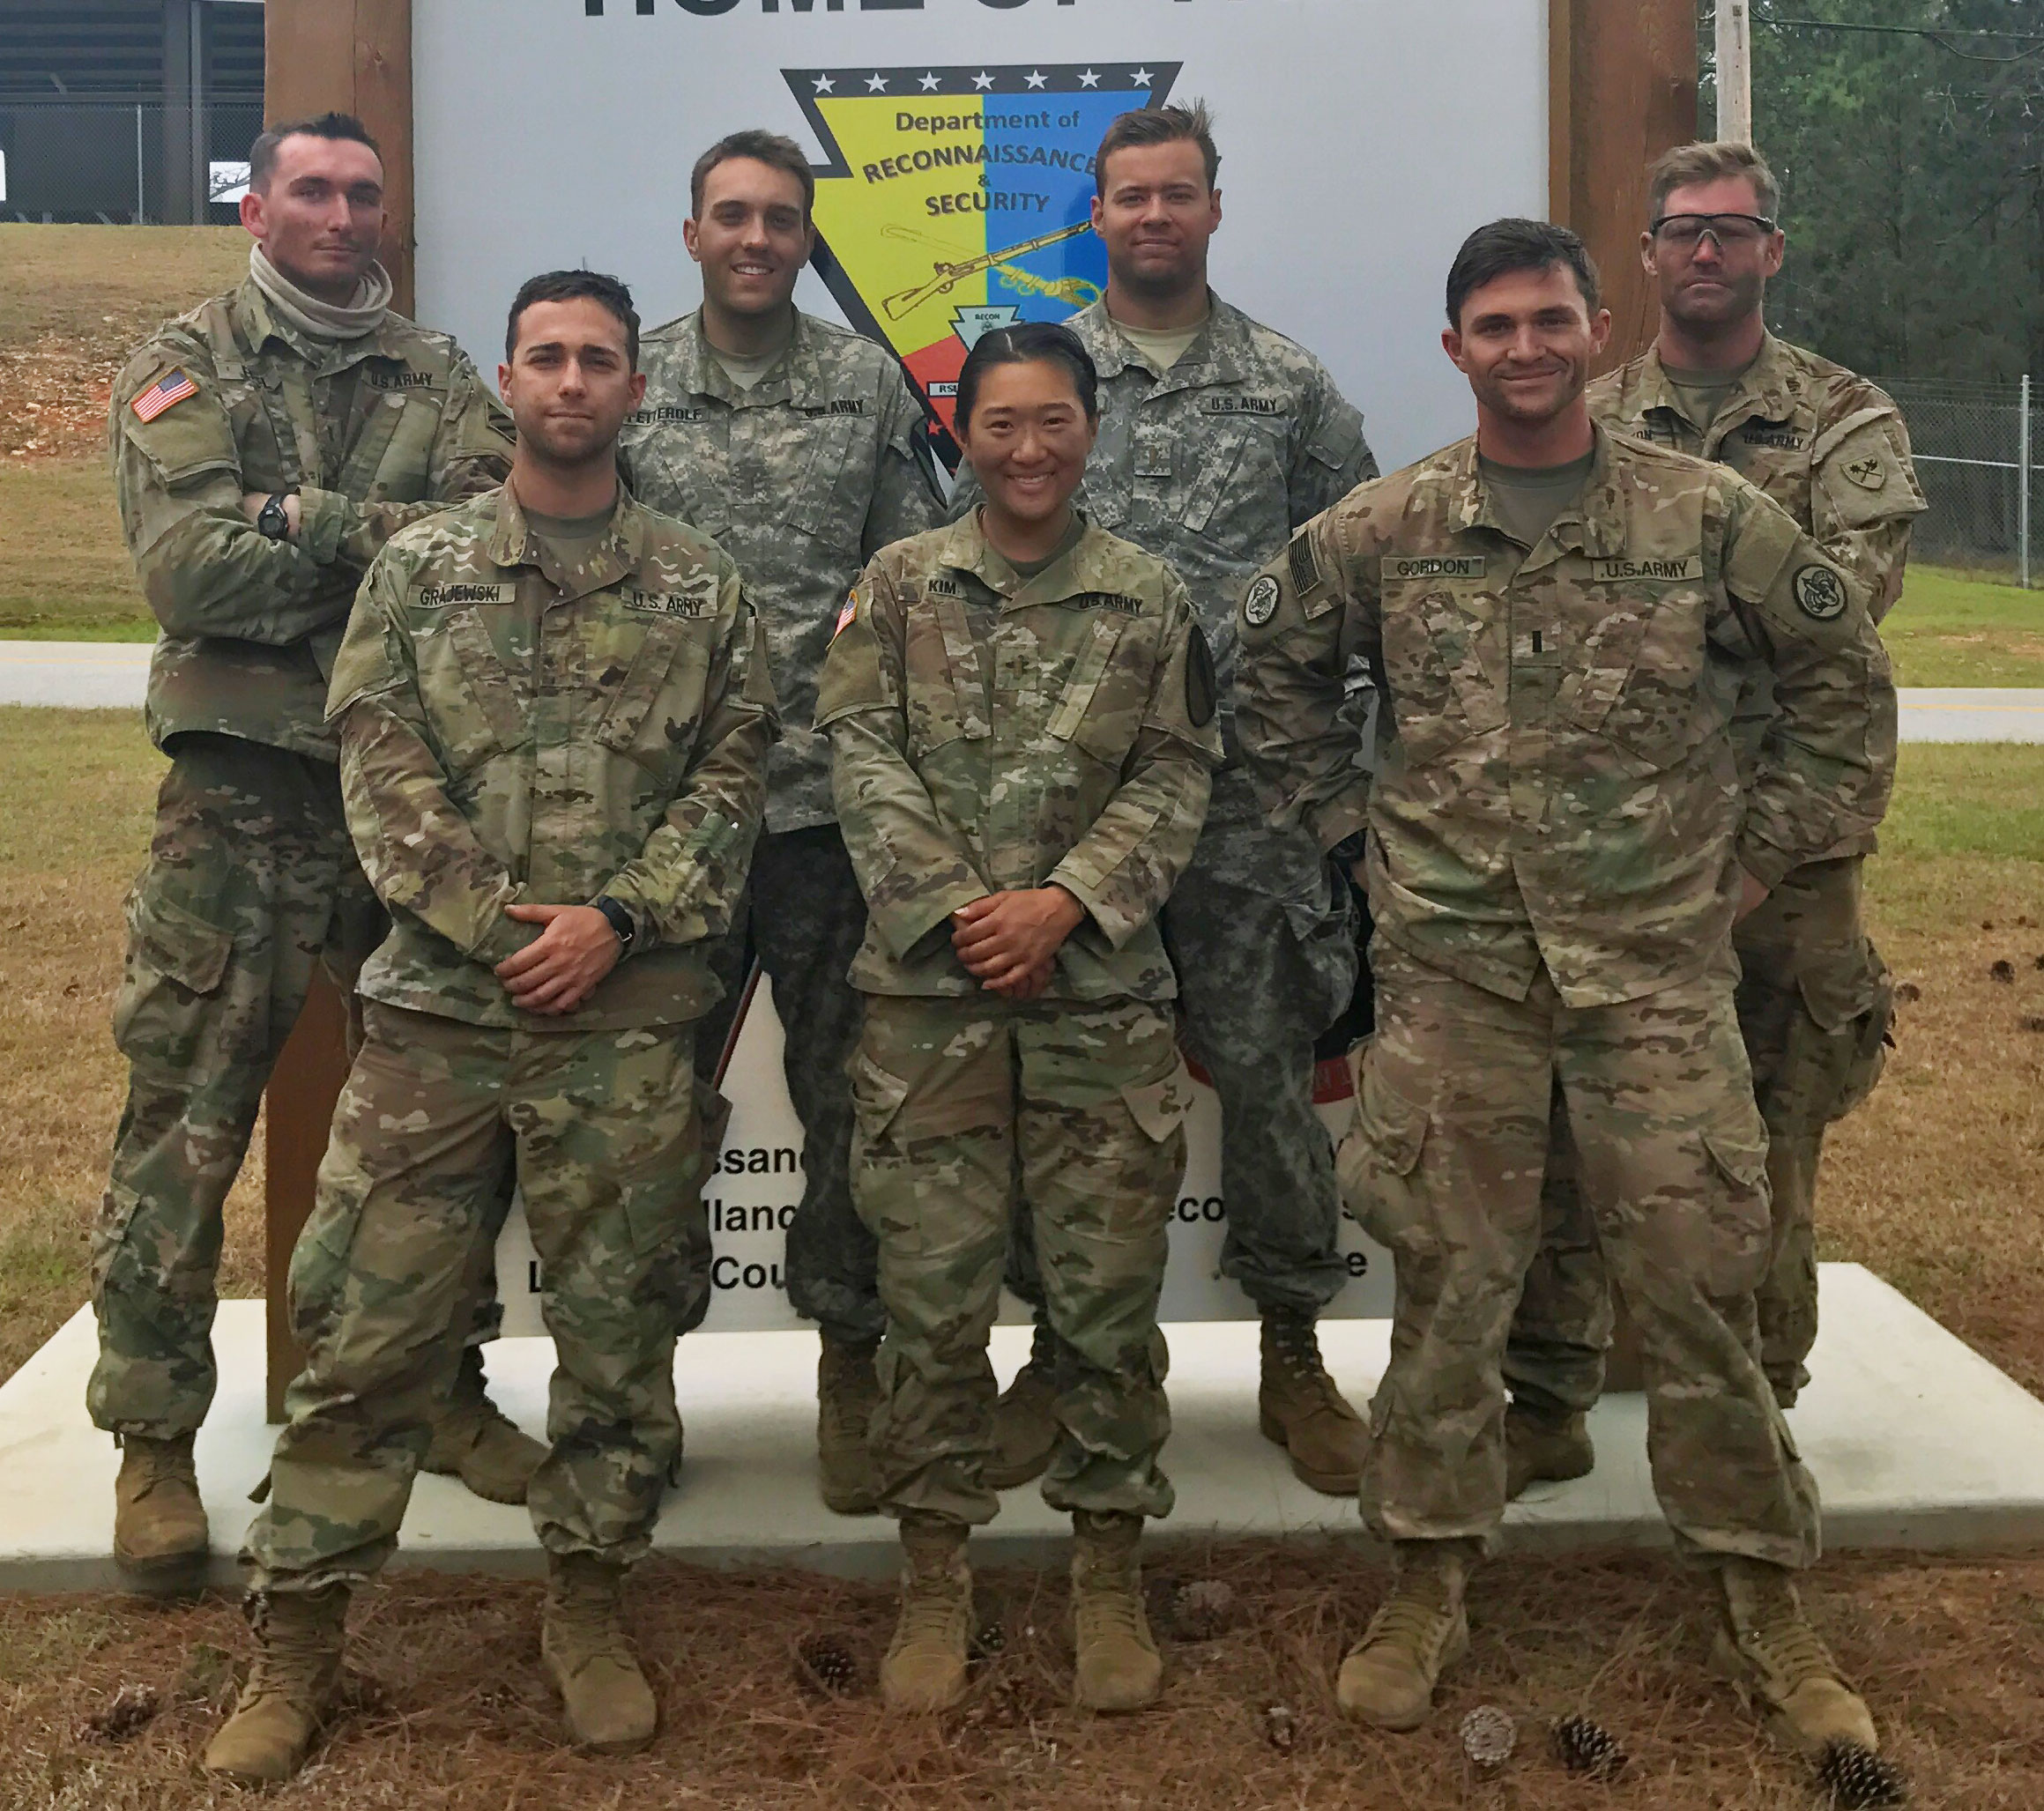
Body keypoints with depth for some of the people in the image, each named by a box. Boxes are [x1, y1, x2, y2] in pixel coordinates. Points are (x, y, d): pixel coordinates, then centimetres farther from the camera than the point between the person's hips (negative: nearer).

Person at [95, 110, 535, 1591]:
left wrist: (303, 521, -15)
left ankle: (444, 1387, 26)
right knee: (188, 1118, -1)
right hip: (241, 791, -3)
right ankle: (156, 1438, 11)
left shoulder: (438, 378, 12)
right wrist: (391, 539, -12)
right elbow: (187, 567, -13)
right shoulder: (185, 367, 4)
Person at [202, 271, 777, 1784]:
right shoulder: (419, 568, 8)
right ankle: (297, 1639, 13)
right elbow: (380, 766, 0)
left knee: (621, 1320, 7)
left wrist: (616, 919, -10)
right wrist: (490, 917, -11)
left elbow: (734, 775, 2)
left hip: (629, 1017, 0)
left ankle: (589, 1607, 24)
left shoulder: (701, 583, 8)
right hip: (436, 1002, 0)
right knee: (367, 1321, 1)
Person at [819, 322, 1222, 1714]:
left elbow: (1175, 781, 1)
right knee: (933, 1289, 4)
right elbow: (865, 762, -1)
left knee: (1110, 1284, 4)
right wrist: (958, 909, -12)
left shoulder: (1153, 601, 6)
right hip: (928, 988, 0)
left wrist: (1063, 902, -13)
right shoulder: (899, 585, 6)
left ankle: (1109, 1565, 20)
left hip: (1105, 992, 0)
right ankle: (935, 1573, 18)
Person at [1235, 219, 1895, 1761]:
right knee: (1449, 1279, 8)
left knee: (1699, 1278, 3)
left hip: (1658, 962, -1)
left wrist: (1769, 842, 4)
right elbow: (1275, 676, 15)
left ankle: (1764, 1600, 18)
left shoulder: (1707, 516, -1)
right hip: (1452, 963, 1)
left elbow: (1844, 671, 8)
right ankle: (1429, 1586, 22)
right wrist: (1355, 822, 8)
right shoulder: (1377, 532, 2)